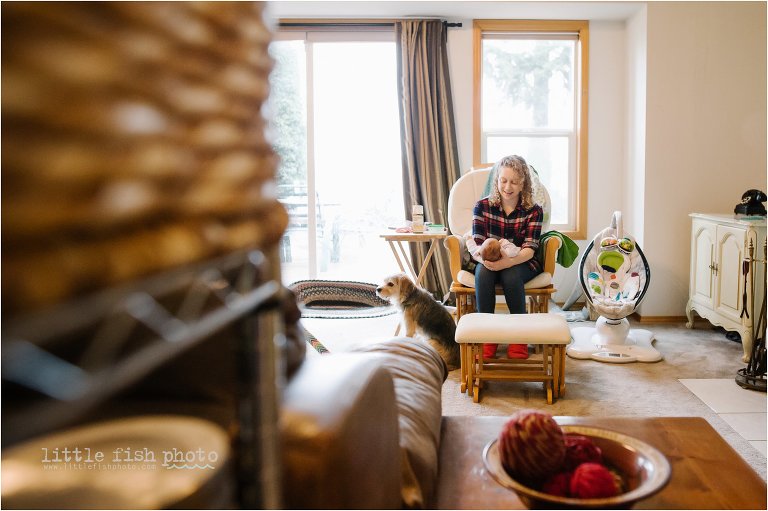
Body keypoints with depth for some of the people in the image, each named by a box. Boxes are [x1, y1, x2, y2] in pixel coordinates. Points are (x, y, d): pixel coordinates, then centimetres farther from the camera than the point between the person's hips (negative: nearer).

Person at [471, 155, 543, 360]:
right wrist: (484, 257, -36)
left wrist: (507, 261, -38)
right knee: (483, 271, -34)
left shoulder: (533, 210, -5)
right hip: (489, 263, 1)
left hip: (522, 264, -1)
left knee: (510, 275, -35)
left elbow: (529, 249, -16)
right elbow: (476, 245, -10)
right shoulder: (482, 206, -2)